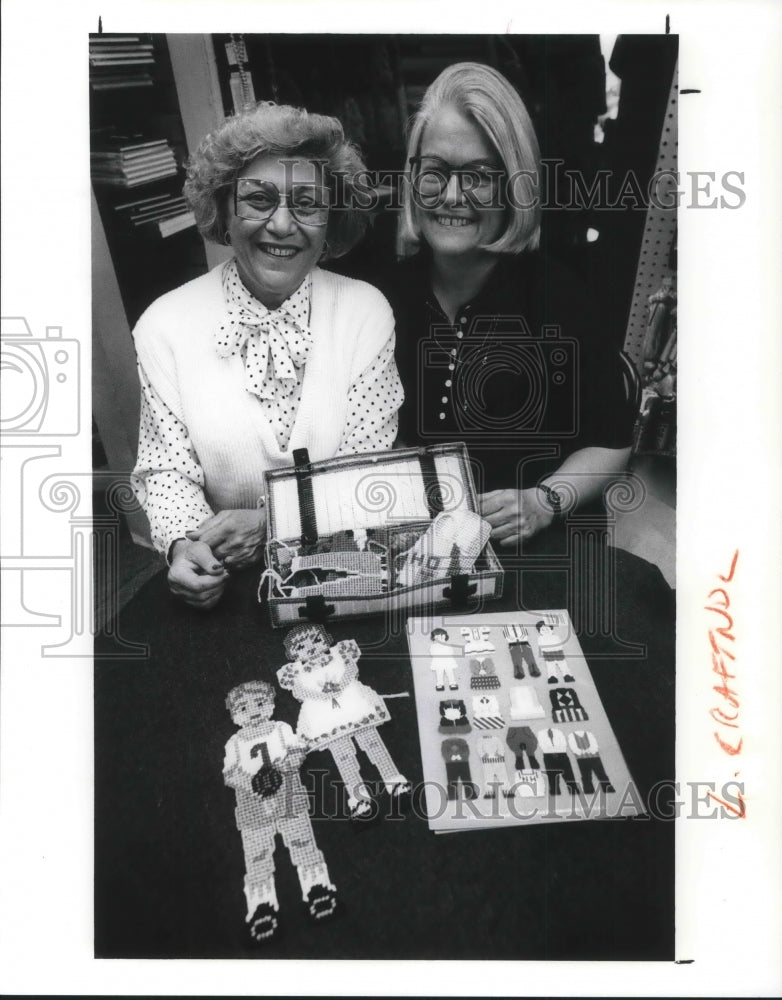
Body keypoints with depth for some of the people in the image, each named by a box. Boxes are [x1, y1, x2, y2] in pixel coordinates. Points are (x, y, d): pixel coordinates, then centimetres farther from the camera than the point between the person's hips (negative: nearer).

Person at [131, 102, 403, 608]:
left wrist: (269, 522, -19)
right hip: (227, 583, 2)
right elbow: (167, 467, -1)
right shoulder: (165, 324, -3)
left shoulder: (366, 311, -3)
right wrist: (183, 544, -22)